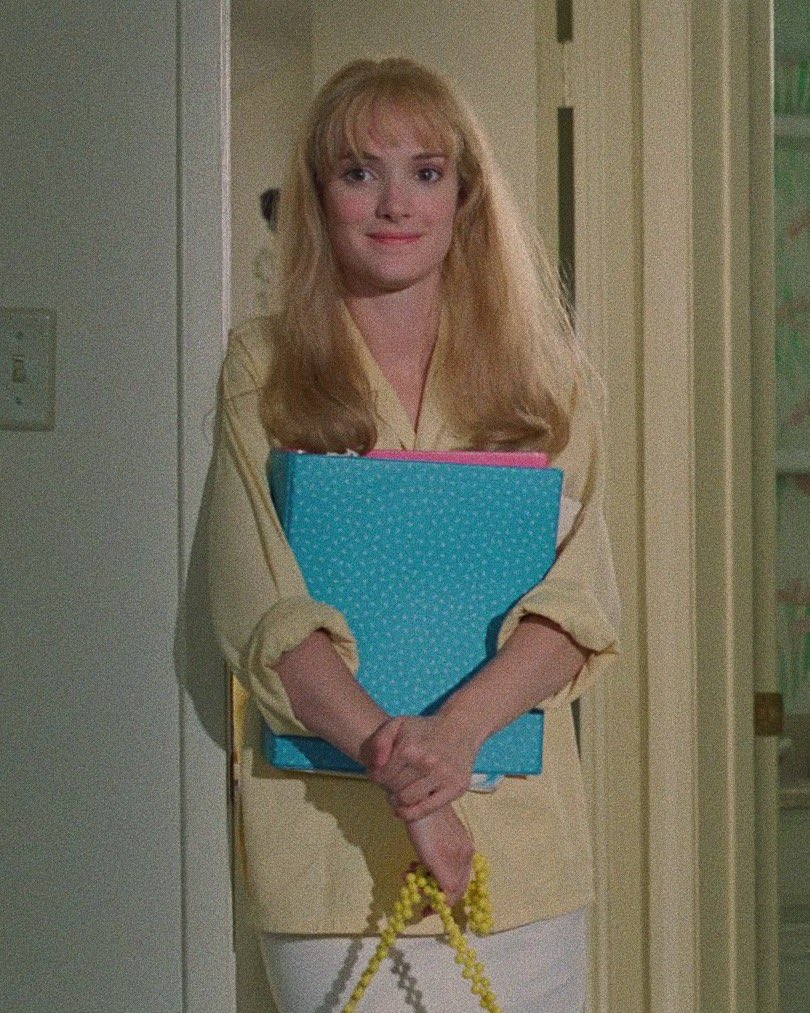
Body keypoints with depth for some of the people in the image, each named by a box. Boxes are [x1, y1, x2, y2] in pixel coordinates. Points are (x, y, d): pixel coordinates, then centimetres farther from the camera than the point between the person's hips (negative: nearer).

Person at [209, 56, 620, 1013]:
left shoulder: (546, 378, 9)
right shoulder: (261, 373, 3)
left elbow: (579, 599, -1)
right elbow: (262, 612, -6)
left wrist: (457, 727, -19)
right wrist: (387, 753, -21)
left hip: (519, 827, 2)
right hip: (329, 833, -2)